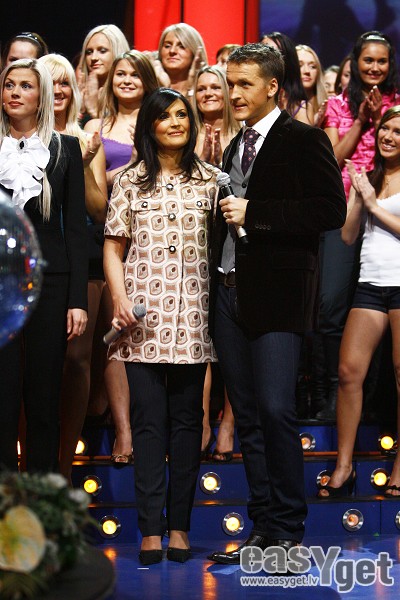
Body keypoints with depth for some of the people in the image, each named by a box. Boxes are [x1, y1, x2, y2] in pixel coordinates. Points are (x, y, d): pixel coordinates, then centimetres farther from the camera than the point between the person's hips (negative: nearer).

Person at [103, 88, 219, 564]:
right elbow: (113, 248, 8)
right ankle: (150, 528, 0)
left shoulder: (209, 179, 10)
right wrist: (119, 299, -6)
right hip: (143, 312, 0)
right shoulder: (130, 182, 10)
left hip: (192, 314, 1)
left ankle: (179, 524, 9)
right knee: (148, 420, -2)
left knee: (186, 418, 3)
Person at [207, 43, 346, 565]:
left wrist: (253, 212, -14)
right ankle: (262, 527, 14)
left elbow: (332, 210, -13)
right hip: (229, 291, 7)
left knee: (275, 408, -13)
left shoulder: (303, 140, -2)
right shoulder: (234, 149, 21)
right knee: (247, 415, 7)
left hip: (277, 292, -7)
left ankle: (289, 530, -2)